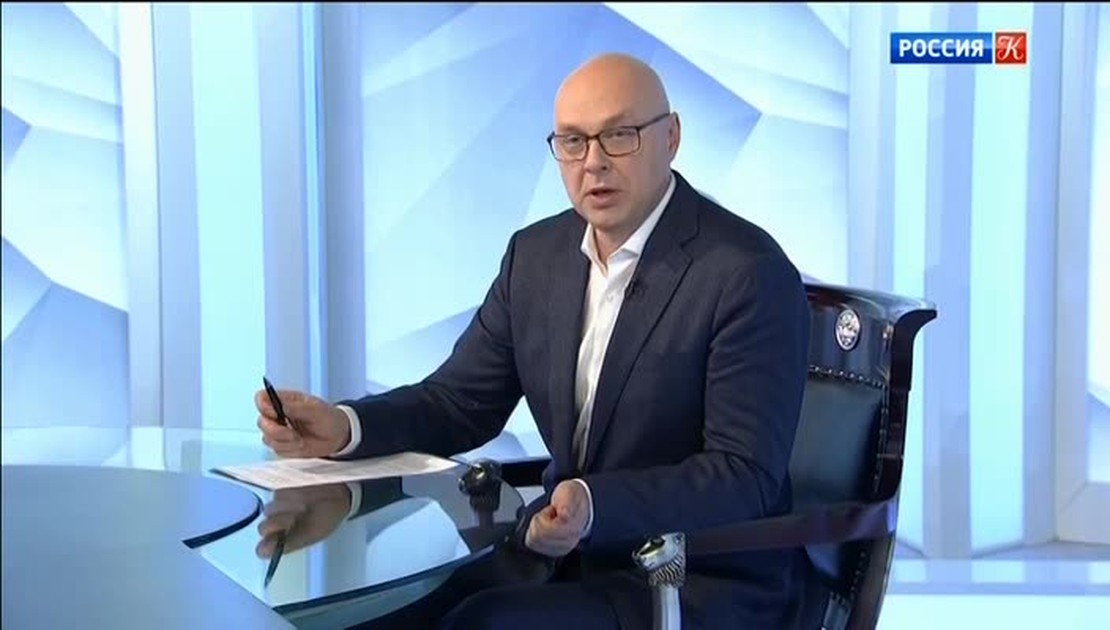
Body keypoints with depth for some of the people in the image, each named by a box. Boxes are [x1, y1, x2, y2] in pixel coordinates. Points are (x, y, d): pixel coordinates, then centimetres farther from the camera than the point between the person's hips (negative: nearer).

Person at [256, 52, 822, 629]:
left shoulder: (750, 273, -16)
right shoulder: (536, 253, 6)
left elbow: (746, 477, -19)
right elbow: (461, 400, 9)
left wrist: (597, 506, -35)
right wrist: (344, 427, -11)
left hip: (705, 583, -6)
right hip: (569, 560, 6)